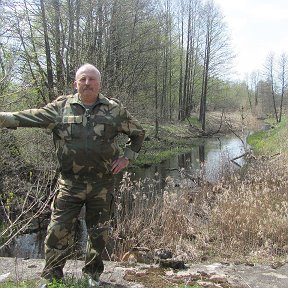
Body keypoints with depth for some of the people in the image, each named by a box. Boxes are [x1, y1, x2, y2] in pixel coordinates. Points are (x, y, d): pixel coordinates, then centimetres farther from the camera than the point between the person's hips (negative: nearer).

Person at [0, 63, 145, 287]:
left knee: (99, 232, 13)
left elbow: (138, 133, 12)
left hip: (102, 184, 1)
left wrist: (126, 157, 2)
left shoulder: (114, 109, 2)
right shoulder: (61, 107, 2)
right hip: (70, 183, 0)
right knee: (58, 231, 3)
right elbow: (32, 117, -5)